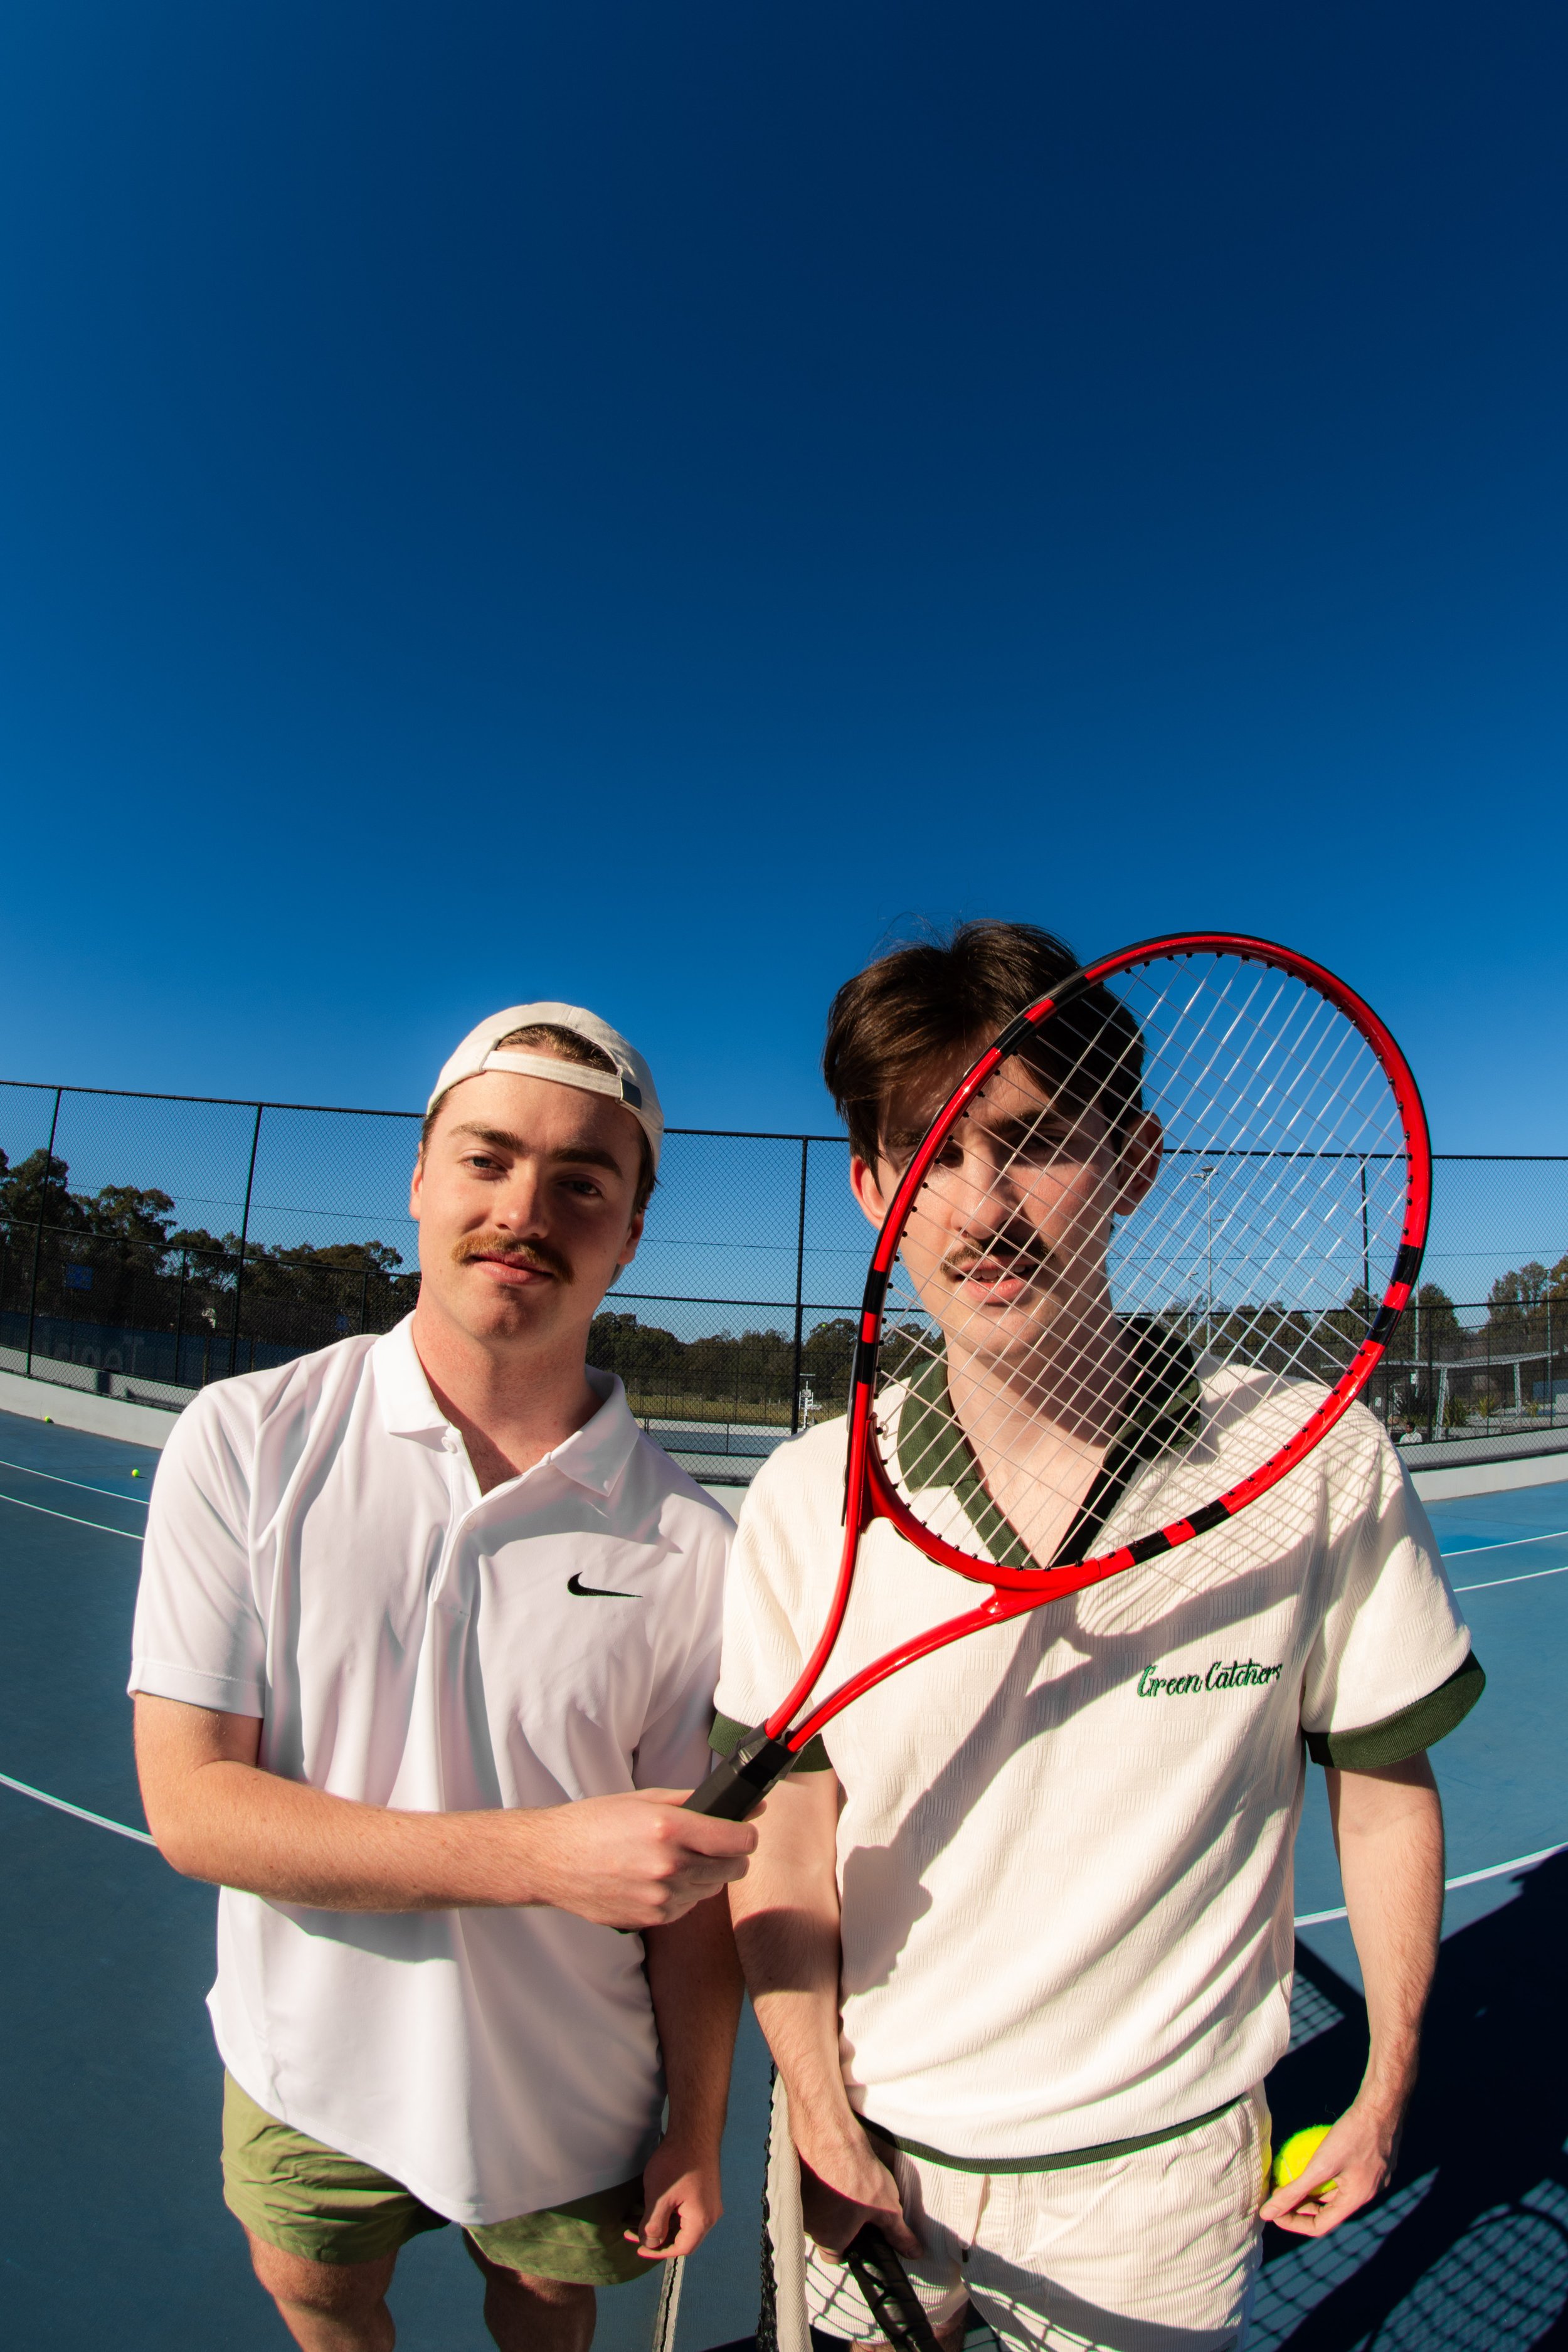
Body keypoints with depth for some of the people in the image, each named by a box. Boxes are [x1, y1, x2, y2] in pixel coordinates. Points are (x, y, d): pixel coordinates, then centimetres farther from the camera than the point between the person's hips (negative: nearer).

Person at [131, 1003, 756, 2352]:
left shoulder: (686, 1542, -18)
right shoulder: (246, 1441, -19)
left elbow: (692, 1873, -7)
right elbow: (190, 1802, -20)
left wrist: (696, 2129, 1)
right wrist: (540, 1856, -29)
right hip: (308, 2079, 1)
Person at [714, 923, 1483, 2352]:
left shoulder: (1322, 1467, -20)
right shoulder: (806, 1500, -17)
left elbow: (1387, 1784, -5)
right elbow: (787, 1841, -6)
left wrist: (1383, 2095, 4)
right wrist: (828, 2126, -9)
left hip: (1159, 2170, -1)